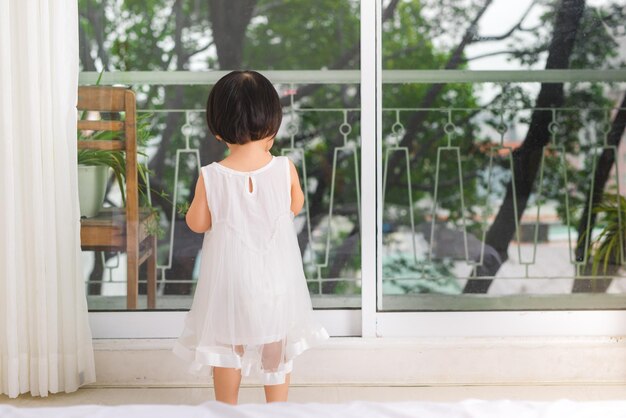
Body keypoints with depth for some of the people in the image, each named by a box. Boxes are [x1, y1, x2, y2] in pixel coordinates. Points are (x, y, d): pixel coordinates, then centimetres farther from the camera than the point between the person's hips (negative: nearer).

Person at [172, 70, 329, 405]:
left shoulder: (211, 177, -17)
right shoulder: (285, 169, -14)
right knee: (277, 347, 18)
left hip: (230, 275, -1)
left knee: (228, 347, 16)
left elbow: (197, 223, -6)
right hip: (275, 275, 1)